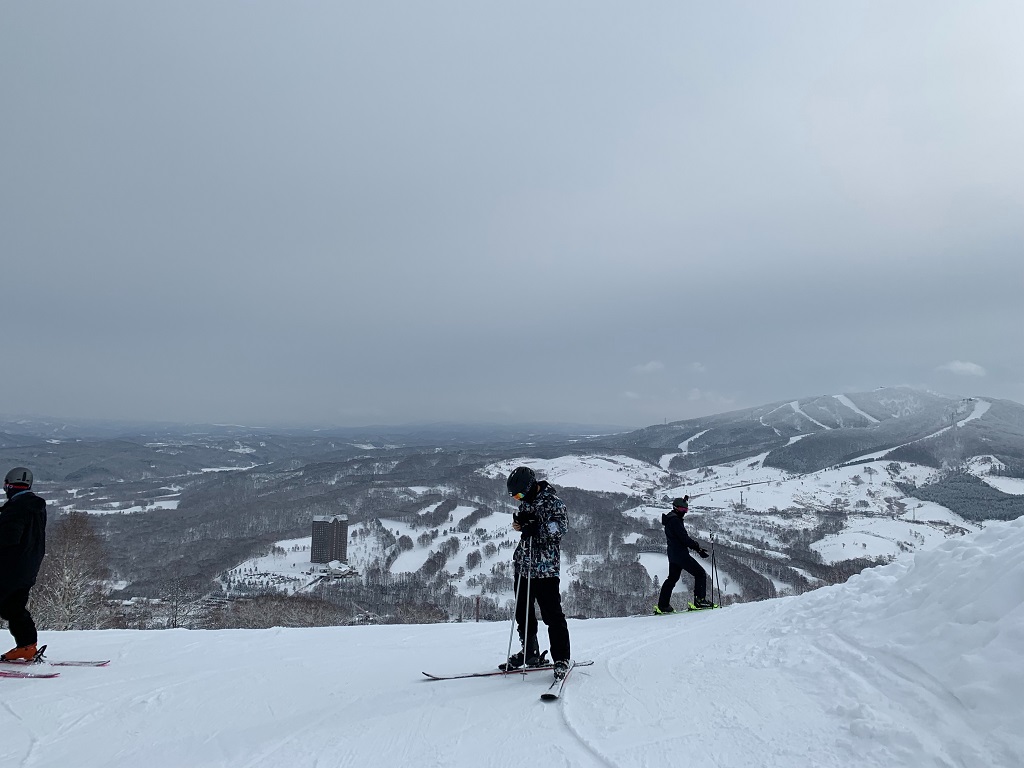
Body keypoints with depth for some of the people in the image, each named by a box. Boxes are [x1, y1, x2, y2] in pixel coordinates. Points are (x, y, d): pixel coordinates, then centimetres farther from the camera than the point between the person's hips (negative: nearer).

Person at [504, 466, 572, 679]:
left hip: (545, 568, -8)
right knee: (522, 612, 14)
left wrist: (536, 528, -29)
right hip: (523, 566, 8)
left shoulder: (552, 502, -11)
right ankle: (530, 653, 29)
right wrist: (520, 523, 3)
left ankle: (561, 659, 4)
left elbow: (562, 526, -21)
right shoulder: (526, 503, 13)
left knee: (552, 614, -6)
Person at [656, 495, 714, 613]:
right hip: (680, 554, -10)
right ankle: (700, 600, -4)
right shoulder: (675, 521, -17)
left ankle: (663, 605, 19)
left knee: (672, 578, 18)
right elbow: (684, 538, -22)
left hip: (673, 554, 11)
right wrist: (698, 548, -19)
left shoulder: (670, 519, 13)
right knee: (700, 574, -2)